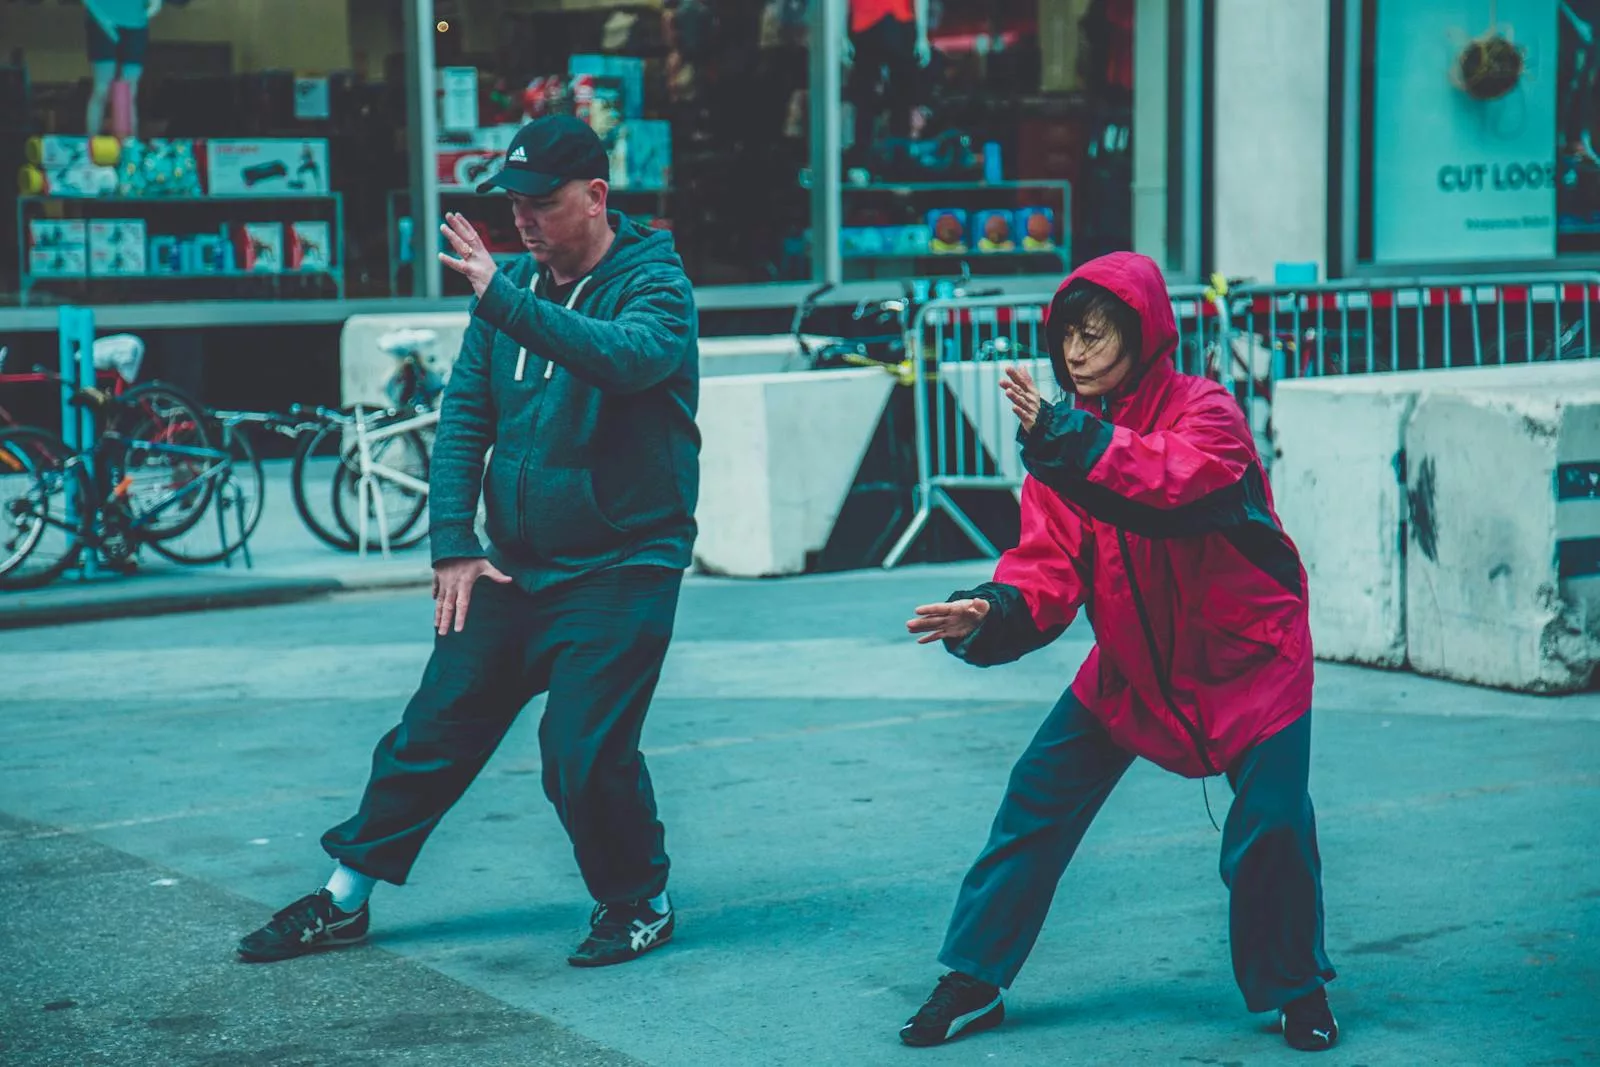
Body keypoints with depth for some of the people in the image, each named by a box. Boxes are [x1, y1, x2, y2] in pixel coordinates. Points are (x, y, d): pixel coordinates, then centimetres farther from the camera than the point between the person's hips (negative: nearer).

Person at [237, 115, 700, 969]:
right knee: (434, 728, 8)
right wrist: (454, 545, -2)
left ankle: (639, 905, 12)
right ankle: (344, 899, 21)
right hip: (511, 567, 6)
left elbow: (631, 356, -32)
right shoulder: (513, 286, 7)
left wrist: (501, 299, -38)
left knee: (584, 750, -12)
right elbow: (463, 415, 8)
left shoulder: (653, 285, -9)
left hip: (621, 569, -5)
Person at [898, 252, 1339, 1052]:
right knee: (1036, 801, -1)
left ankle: (1295, 989, 13)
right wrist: (993, 612, -33)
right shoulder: (1064, 441, -4)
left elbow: (1177, 481, -41)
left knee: (1272, 822, -13)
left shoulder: (1205, 412, -18)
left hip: (1248, 656, -4)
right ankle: (972, 981, 11)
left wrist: (1065, 438, -52)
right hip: (1130, 662, 4)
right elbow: (1051, 559, -12)